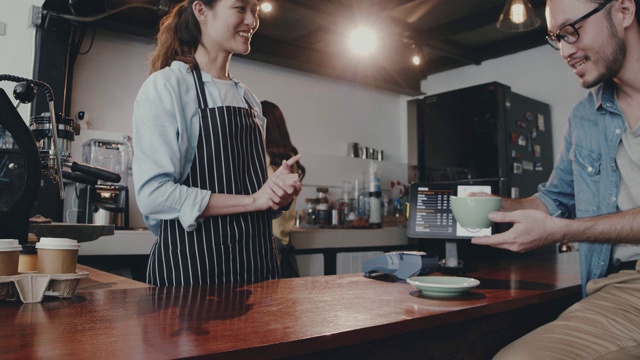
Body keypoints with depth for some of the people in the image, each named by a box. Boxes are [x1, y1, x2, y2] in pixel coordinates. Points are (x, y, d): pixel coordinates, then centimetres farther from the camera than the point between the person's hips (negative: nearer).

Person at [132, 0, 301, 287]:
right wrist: (252, 200, -17)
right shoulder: (166, 85, -7)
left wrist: (280, 192, -4)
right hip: (190, 263, -6)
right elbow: (153, 194, -17)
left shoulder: (249, 100, 13)